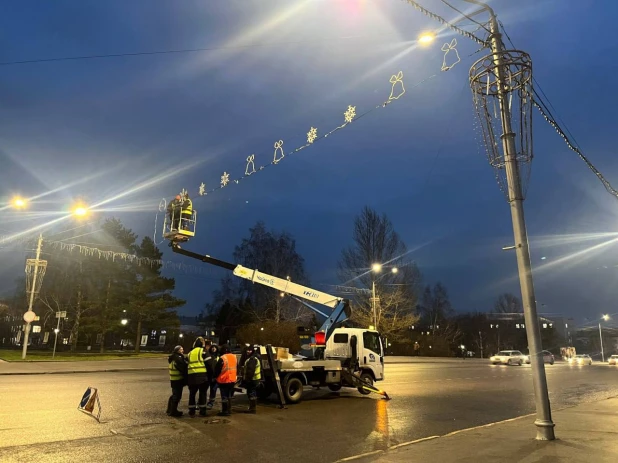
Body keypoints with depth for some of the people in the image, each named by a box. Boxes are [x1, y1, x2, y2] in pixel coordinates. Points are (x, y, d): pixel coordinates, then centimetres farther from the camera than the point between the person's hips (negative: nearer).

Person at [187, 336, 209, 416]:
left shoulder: (190, 353, 20)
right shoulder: (203, 351, 2)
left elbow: (187, 363, 19)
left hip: (191, 375, 4)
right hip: (201, 374, -4)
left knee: (192, 393, 14)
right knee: (202, 393, 6)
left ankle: (191, 411, 17)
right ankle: (202, 411, 9)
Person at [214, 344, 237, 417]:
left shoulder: (222, 358, -16)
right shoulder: (234, 357, 5)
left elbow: (217, 369, -11)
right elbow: (236, 368, 15)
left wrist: (215, 376, 6)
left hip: (224, 380, -6)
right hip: (232, 380, 7)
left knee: (224, 396, 1)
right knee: (229, 396, 18)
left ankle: (225, 411, 3)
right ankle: (229, 410, 23)